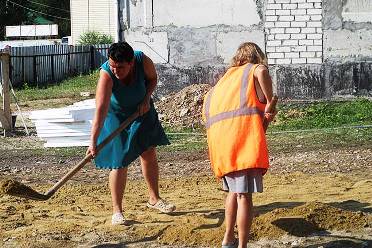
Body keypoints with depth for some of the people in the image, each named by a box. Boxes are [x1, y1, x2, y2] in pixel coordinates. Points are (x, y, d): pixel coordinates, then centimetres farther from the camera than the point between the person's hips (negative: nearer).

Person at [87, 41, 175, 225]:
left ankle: (154, 199, 33)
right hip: (116, 116, -4)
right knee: (120, 162, -7)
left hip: (141, 110, 4)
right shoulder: (106, 74, -38)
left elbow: (152, 78, -4)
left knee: (149, 154, 15)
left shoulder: (143, 61, -28)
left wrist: (146, 99, -20)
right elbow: (100, 110, -45)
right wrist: (93, 142, -51)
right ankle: (117, 210, 3)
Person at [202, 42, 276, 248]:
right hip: (243, 132, -6)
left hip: (217, 134, 6)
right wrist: (270, 102, -4)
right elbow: (262, 72, -13)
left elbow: (207, 101, 24)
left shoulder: (227, 76, 30)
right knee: (244, 195, -6)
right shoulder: (255, 70, 13)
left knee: (233, 189, 23)